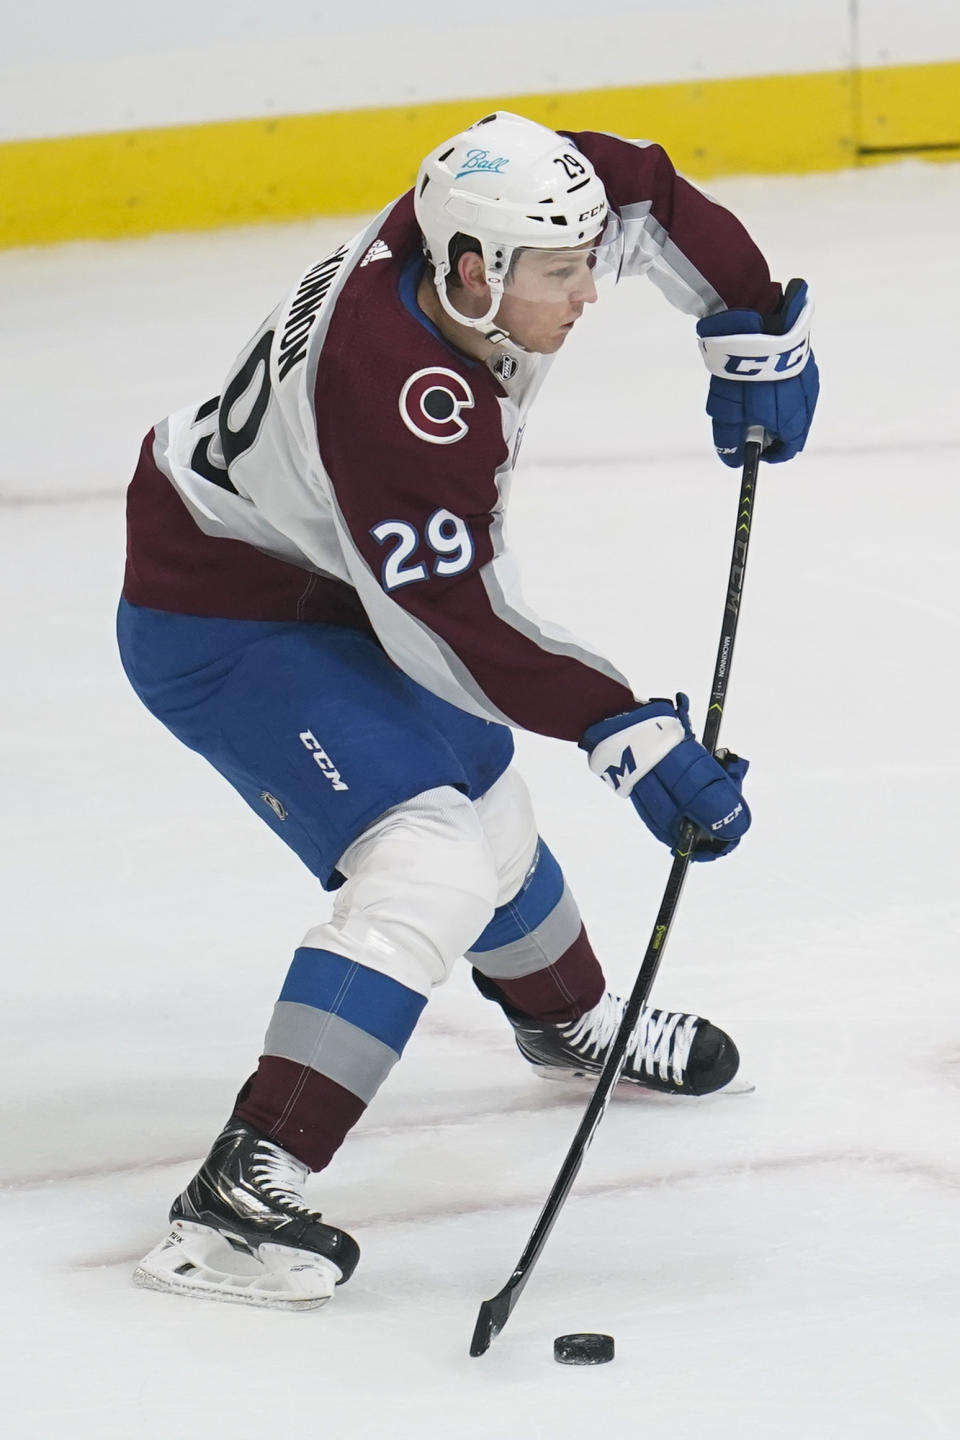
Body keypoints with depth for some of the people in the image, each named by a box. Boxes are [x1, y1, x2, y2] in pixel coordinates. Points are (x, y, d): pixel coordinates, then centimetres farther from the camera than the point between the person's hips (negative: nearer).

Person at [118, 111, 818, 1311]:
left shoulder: (480, 224, -15)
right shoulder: (393, 398, -37)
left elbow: (647, 191, 3)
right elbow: (461, 627, -31)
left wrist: (753, 333, -2)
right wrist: (626, 736, -29)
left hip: (327, 582, 9)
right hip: (218, 630, -9)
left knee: (485, 807, 27)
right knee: (428, 873, -23)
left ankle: (568, 1019, 57)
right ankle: (240, 1194, -28)